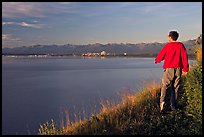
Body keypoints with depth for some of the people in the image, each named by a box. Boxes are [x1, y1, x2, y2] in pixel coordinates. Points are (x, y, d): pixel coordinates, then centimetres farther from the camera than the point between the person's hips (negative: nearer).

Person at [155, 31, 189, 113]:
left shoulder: (167, 46, -3)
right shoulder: (181, 45, 5)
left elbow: (161, 55, 5)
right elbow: (185, 57, 3)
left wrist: (156, 60, 26)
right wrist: (185, 69, 7)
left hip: (169, 69, -3)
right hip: (178, 69, 3)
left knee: (164, 86, 0)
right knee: (175, 87, 9)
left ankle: (162, 101, -22)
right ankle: (173, 105, 11)